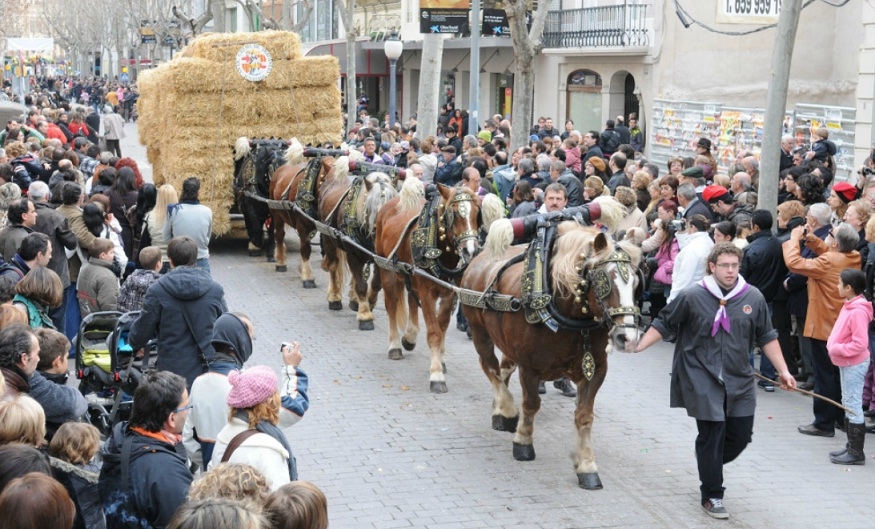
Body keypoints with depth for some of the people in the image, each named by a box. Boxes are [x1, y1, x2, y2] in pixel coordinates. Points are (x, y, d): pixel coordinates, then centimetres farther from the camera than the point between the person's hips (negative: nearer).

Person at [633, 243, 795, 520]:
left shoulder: (753, 298, 0)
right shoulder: (692, 297, -8)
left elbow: (767, 338, 8)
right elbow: (663, 324, 1)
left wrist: (783, 371, 6)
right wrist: (638, 347, -7)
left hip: (739, 380, 4)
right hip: (702, 379, -4)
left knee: (741, 434, 6)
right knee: (712, 433, -2)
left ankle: (710, 463, 37)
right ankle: (712, 496, 12)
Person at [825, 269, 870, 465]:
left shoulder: (858, 311, -23)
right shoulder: (849, 306, 8)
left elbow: (860, 343, -26)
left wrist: (837, 349, -20)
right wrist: (833, 345, 5)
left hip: (854, 364, -10)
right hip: (847, 363, 10)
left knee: (853, 406, -4)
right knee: (848, 404, 17)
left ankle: (856, 452, 2)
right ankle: (851, 446, 26)